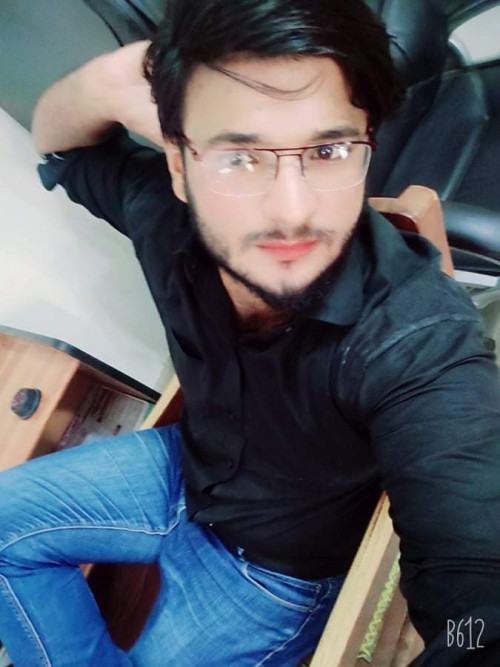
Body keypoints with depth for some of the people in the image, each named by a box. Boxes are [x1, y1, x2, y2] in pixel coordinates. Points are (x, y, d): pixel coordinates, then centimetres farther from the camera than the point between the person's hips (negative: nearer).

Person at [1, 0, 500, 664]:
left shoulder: (421, 343, -38)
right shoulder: (162, 212, -22)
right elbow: (59, 144, -1)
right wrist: (103, 86, -25)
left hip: (280, 564, -4)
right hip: (186, 467, 5)